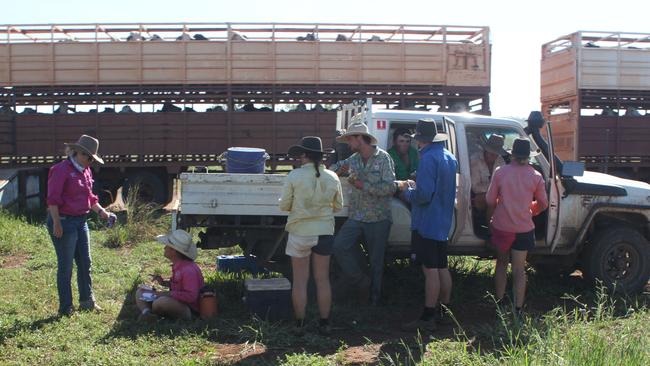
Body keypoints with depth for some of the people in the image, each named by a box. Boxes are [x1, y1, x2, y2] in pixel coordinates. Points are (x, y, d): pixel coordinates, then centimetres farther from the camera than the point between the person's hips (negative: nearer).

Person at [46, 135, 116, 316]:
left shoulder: (86, 171, 13)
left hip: (81, 221, 8)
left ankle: (87, 301, 25)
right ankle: (65, 307, 10)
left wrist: (101, 211, 9)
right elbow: (53, 199, -18)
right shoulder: (61, 170, -13)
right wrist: (57, 223, -21)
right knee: (66, 266, 0)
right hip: (64, 222, -8)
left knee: (85, 263, 13)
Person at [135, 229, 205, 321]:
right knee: (140, 290, 11)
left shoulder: (189, 270, -24)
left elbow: (191, 296, -29)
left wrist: (167, 294, -26)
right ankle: (146, 312, -19)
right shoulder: (177, 265, 6)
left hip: (188, 310, -10)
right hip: (177, 302, 10)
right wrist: (164, 283, 5)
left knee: (161, 302, -39)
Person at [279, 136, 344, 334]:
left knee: (300, 280, 8)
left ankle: (299, 323, 14)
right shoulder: (332, 177, -3)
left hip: (300, 232, -2)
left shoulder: (294, 176, -13)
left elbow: (284, 205, -7)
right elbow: (338, 206, 7)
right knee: (323, 279, 12)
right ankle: (324, 323, 19)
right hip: (325, 232, 3)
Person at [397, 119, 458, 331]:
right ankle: (444, 311, 26)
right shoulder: (449, 158, 12)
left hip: (427, 224, -9)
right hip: (444, 223, 9)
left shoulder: (428, 158, -19)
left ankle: (428, 318, -1)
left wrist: (407, 189, -6)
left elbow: (423, 195, -25)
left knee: (430, 270, -6)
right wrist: (416, 186, 17)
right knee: (442, 268, 16)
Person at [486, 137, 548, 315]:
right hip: (523, 229, 0)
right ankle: (517, 309, 8)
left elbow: (490, 200, -1)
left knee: (501, 263, 19)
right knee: (519, 270, 8)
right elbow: (543, 204, 5)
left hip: (501, 227, 0)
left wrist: (490, 218, 15)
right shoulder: (535, 176, -4)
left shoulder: (501, 172, -7)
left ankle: (499, 302, 24)